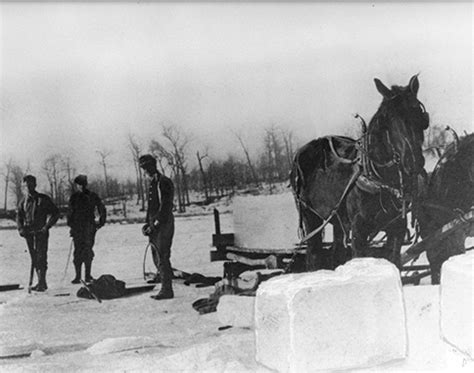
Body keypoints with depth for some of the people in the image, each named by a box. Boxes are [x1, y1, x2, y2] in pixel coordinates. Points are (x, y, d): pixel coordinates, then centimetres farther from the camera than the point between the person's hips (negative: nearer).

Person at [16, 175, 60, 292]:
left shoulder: (43, 199, -3)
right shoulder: (23, 201, 10)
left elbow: (55, 213, -2)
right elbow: (19, 216, 10)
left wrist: (47, 226, -11)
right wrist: (21, 228, -9)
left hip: (41, 232, -5)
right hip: (29, 233, 5)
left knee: (41, 257, -10)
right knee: (34, 258, 9)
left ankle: (42, 283, -10)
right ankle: (41, 282, 17)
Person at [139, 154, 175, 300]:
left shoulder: (164, 182, -11)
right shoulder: (153, 183, 18)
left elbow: (165, 207, -18)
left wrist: (155, 225, -19)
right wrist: (148, 224, 11)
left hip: (163, 224, -9)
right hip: (154, 226, 9)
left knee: (162, 258, -9)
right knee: (157, 258, 10)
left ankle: (167, 290, -4)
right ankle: (166, 288, 16)